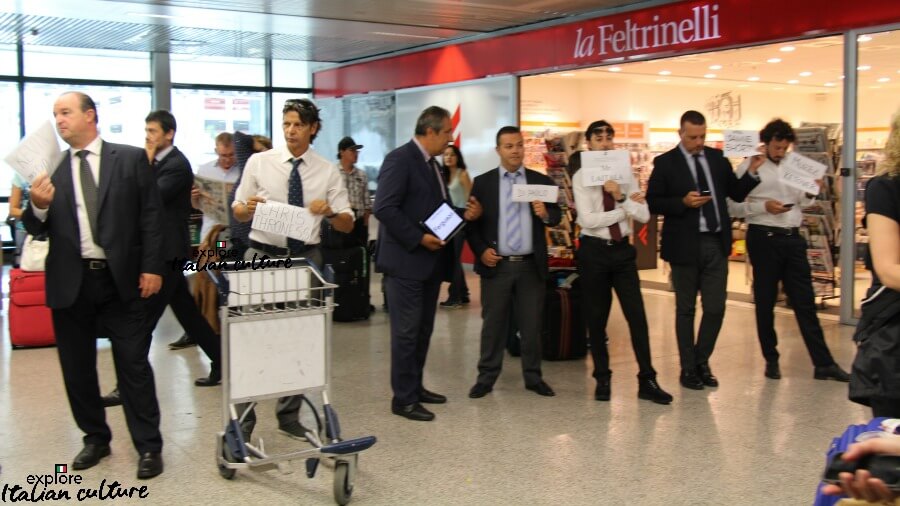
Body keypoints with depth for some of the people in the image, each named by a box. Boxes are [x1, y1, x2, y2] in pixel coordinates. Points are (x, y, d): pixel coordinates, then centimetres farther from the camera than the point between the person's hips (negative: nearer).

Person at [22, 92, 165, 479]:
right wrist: (38, 206, -16)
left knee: (134, 365, 2)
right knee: (77, 368, 12)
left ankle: (149, 447, 11)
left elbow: (151, 216, 0)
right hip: (70, 282, 3)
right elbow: (35, 229, 6)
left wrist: (152, 267, -6)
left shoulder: (131, 159, 1)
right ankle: (95, 438, 30)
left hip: (121, 279, -3)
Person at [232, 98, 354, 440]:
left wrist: (329, 211, -20)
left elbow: (347, 224, 1)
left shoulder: (327, 172, 2)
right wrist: (248, 208, -20)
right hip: (263, 256, -2)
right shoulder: (259, 162, 0)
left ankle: (289, 416, 25)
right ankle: (243, 419, 14)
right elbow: (237, 211, 4)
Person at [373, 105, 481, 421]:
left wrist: (465, 215, 2)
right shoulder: (400, 159, -12)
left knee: (423, 330, 14)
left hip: (429, 261, 9)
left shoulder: (432, 164, 17)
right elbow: (384, 208, -20)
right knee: (407, 332, -3)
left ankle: (415, 387, 25)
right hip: (406, 261, -9)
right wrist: (418, 238, -20)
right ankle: (403, 399, 4)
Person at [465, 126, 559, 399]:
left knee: (532, 324, 8)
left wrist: (545, 214, -21)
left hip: (531, 265, 1)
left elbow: (556, 217, 1)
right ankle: (486, 377, 15)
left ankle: (533, 377, 19)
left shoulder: (541, 181, 5)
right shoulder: (482, 182, 3)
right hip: (497, 264, -1)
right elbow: (472, 222, 2)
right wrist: (481, 250, -10)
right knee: (493, 324, 6)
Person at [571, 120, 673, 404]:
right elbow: (587, 220, -17)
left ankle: (647, 381, 8)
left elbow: (644, 216, -5)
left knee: (637, 316, 0)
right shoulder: (581, 178, -6)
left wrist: (621, 197, -20)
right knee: (596, 318, 9)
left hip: (623, 250, 2)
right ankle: (602, 379, 23)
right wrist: (626, 208, -12)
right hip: (594, 250, -2)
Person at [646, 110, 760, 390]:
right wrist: (683, 202, -19)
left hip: (716, 243, 3)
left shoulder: (717, 157, 8)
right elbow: (652, 202, -6)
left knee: (715, 308, 4)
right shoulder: (665, 163, -3)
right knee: (685, 309, 8)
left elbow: (736, 194, 10)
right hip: (685, 245, -3)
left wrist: (752, 172, -5)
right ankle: (688, 368, 21)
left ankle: (701, 361, 24)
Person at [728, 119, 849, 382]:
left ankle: (823, 363, 8)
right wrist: (764, 206, -18)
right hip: (764, 238, -4)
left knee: (805, 301, 5)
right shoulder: (749, 167, -3)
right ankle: (771, 359, 20)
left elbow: (800, 202, 17)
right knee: (765, 301, 7)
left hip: (793, 238, 4)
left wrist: (810, 193, -3)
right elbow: (733, 207, -7)